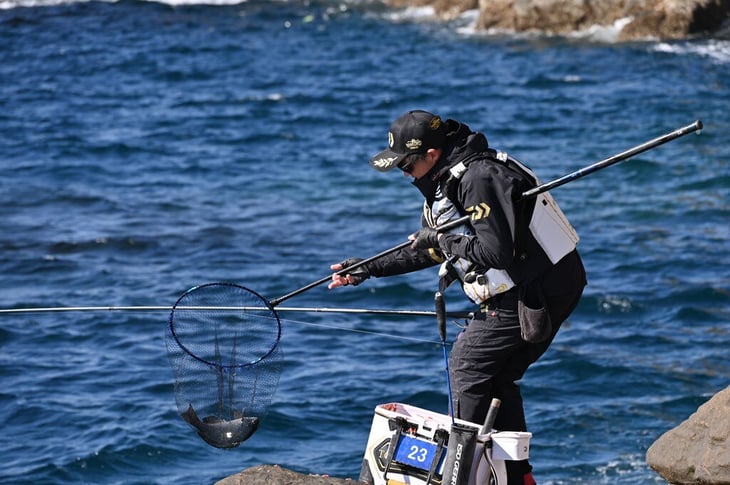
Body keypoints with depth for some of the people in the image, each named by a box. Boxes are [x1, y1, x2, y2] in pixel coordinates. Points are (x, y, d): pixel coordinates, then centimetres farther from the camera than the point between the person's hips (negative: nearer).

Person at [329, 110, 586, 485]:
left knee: (467, 364, -4)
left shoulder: (480, 177, -22)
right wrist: (368, 269, 18)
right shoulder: (445, 182, 12)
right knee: (496, 377, 16)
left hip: (535, 294, -10)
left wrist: (443, 241, -16)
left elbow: (498, 251, -29)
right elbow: (427, 251, 22)